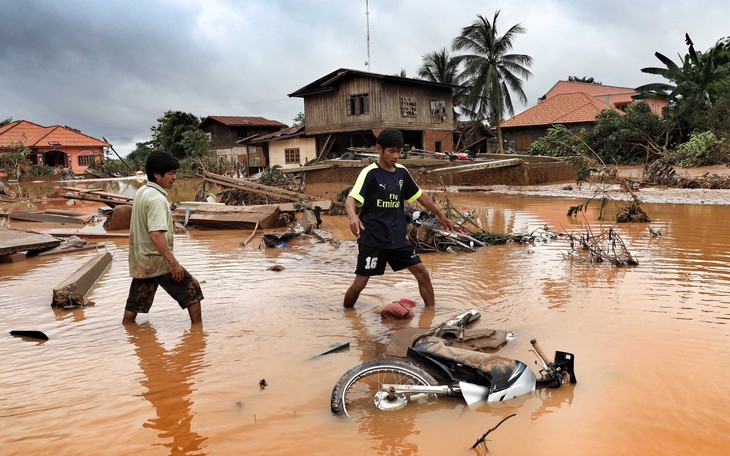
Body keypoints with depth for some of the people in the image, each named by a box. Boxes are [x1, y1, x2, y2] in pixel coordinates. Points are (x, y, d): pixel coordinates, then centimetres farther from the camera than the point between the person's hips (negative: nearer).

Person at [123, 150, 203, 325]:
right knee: (192, 290, 3)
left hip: (140, 261, 9)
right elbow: (156, 234, -30)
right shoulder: (156, 199, -20)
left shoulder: (141, 192, 9)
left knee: (136, 303, 15)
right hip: (158, 261, -9)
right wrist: (173, 262, -30)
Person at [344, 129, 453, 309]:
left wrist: (440, 215, 27)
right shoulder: (370, 173, -11)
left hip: (398, 237, 6)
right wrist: (353, 216, -45)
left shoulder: (402, 172, 7)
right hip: (372, 238, -5)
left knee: (422, 273, 4)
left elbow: (419, 195, 20)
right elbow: (351, 199, -23)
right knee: (359, 283, -3)